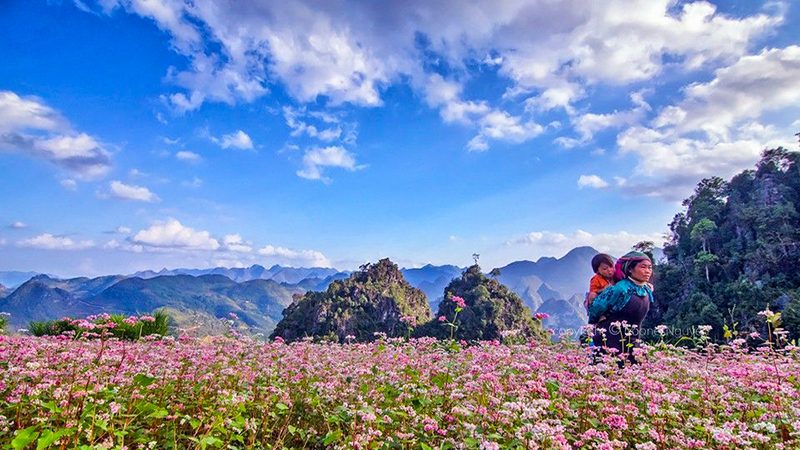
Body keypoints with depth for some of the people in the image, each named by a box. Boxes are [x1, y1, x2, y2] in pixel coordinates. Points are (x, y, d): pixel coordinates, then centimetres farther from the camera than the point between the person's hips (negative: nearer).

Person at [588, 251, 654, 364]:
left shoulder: (647, 290, 4)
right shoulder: (621, 288, -20)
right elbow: (596, 307, -11)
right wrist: (595, 325, 6)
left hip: (632, 342, 7)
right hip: (611, 341, -7)